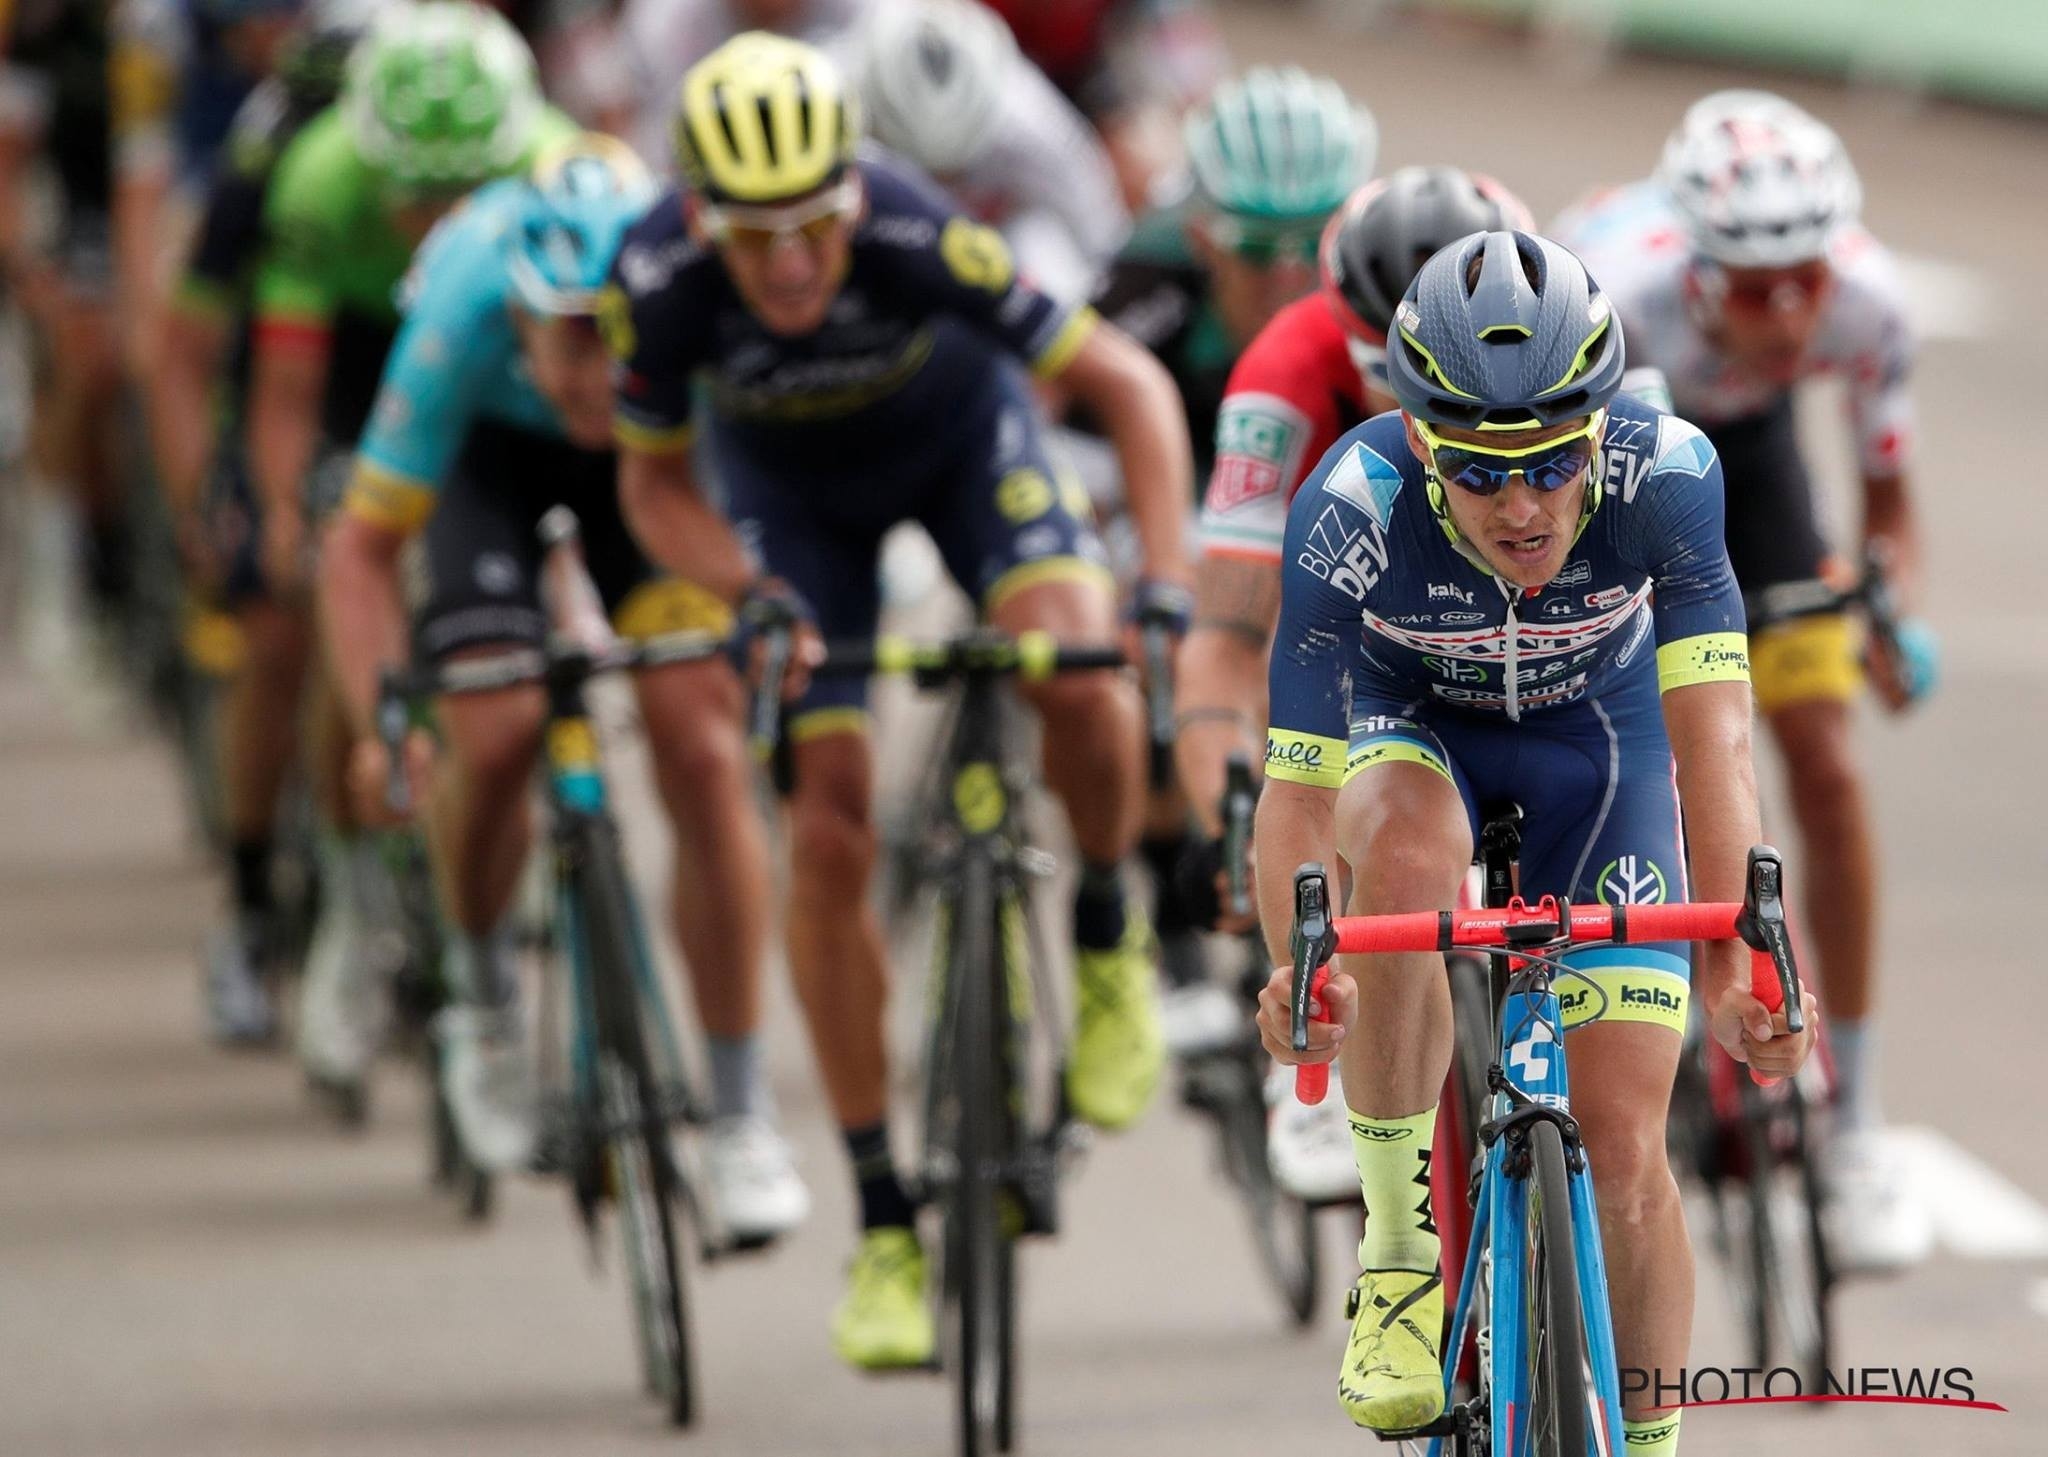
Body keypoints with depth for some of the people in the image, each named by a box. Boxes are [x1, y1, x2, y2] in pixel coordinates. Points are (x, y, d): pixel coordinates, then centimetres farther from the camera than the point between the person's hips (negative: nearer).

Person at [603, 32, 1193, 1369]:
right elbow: (655, 483, -14)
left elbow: (1130, 384, -29)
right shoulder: (660, 279, -33)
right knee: (830, 835, -9)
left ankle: (1108, 937, 2)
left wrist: (1166, 590, -38)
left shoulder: (915, 238, -38)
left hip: (960, 431, -1)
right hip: (791, 481, 1)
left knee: (1075, 673, -30)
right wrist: (751, 593, -32)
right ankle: (884, 1225, 2)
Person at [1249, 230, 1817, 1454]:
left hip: (1594, 732, 1)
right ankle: (1401, 1242, -21)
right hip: (1410, 717, -1)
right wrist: (1298, 973, -55)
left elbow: (1712, 729, -39)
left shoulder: (1665, 473, -34)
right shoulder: (1350, 511, -35)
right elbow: (1299, 782, -37)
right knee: (1406, 856, -38)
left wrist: (1729, 961, -52)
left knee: (1624, 1150, -8)